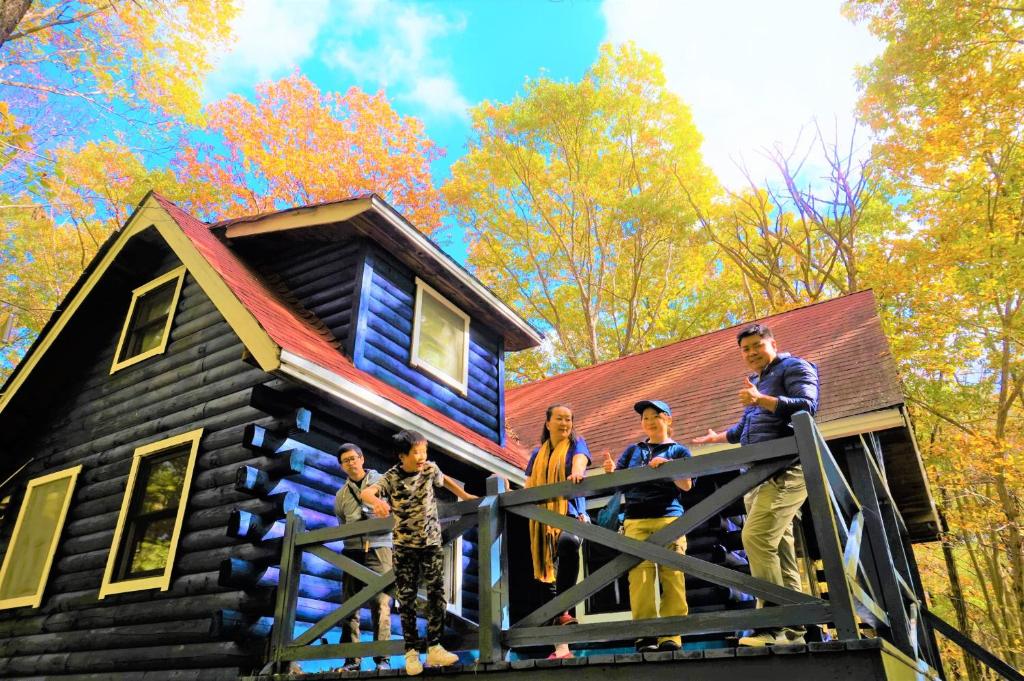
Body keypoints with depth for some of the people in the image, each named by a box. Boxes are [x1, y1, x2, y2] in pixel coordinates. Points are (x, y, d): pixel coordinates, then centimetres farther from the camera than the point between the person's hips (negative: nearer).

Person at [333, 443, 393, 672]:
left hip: (379, 548, -4)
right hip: (352, 550, 4)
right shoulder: (341, 495, 19)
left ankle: (382, 658, -4)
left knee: (380, 602, -8)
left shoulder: (381, 481, 8)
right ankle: (352, 658, 6)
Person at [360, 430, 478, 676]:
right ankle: (411, 652, 15)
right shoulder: (391, 478, -13)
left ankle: (434, 649, 8)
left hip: (432, 544, 2)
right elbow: (365, 492, -29)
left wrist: (466, 496, 19)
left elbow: (444, 480, 18)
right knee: (406, 599, 4)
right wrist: (377, 502, -51)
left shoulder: (430, 469, -5)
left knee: (437, 594, -1)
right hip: (404, 547, -2)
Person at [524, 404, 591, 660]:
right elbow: (529, 485, 17)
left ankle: (563, 611, -35)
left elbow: (580, 460, -15)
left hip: (572, 513, -4)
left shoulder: (577, 444, 8)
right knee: (552, 575, 4)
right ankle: (560, 646, 11)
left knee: (568, 543, -39)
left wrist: (576, 472, -37)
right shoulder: (537, 453, 18)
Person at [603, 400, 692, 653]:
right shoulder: (633, 450, 21)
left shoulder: (678, 450, 13)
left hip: (668, 518, -2)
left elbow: (687, 485, 1)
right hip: (635, 520, 2)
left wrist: (667, 466, -16)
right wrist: (611, 471, -9)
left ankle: (671, 636, -2)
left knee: (672, 575, -7)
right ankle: (646, 636, -6)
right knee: (640, 574, -8)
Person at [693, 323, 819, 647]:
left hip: (785, 469, -9)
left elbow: (807, 405, -16)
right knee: (779, 549, 5)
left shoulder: (794, 367, 3)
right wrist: (719, 437, 53)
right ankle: (792, 627, 7)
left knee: (756, 537, -23)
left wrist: (762, 400, -27)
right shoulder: (755, 380, 28)